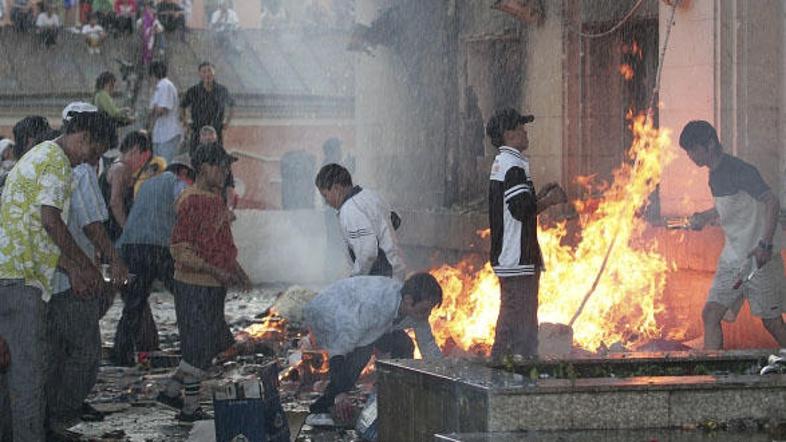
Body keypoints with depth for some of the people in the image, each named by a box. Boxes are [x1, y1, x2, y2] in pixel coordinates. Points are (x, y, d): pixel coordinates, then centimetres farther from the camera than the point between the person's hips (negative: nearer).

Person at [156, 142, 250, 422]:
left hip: (213, 286, 10)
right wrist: (215, 271, -26)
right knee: (199, 348, -2)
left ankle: (171, 391, 23)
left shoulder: (214, 199, 12)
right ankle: (190, 408, 9)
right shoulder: (192, 202, -18)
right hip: (196, 286, -10)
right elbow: (180, 251, -22)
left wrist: (236, 270, 17)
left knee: (214, 344, 15)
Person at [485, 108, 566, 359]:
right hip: (518, 258, -11)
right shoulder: (514, 165, -15)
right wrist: (550, 200, -8)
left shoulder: (500, 163, 17)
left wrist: (540, 198, 15)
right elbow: (522, 210, -23)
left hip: (506, 257, 11)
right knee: (518, 317, -9)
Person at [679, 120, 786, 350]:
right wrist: (705, 216, 18)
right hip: (732, 258, 8)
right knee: (711, 314, -2)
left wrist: (765, 244, -29)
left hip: (760, 257, -8)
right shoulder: (715, 176, 12)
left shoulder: (739, 170, -16)